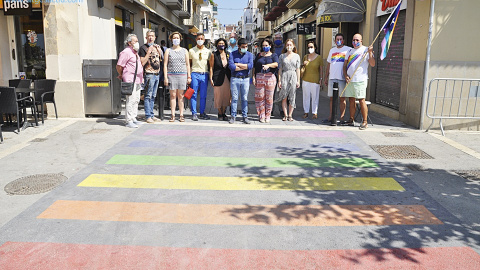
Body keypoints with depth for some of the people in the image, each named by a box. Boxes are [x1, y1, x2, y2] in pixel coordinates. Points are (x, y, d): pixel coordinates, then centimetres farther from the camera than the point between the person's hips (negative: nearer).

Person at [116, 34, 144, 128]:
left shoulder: (135, 52, 20)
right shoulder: (126, 52, -10)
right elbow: (119, 66, -11)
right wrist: (122, 76, 2)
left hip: (137, 80, 10)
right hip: (130, 80, -10)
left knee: (136, 99, 12)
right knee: (131, 100, -11)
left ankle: (133, 118, 20)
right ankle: (128, 121, -8)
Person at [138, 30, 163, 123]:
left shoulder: (157, 47, 16)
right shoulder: (143, 48, -3)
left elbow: (161, 60, 20)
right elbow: (142, 63, -10)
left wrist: (159, 52, 3)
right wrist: (149, 52, -16)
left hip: (157, 74, 7)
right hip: (149, 74, -7)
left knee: (153, 96, 11)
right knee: (148, 96, -5)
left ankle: (152, 115, 16)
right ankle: (148, 116, -3)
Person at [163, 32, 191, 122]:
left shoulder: (184, 51, 13)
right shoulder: (168, 51, 9)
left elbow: (187, 64, 13)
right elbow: (165, 65, 5)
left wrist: (189, 76, 6)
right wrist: (165, 77, -3)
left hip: (182, 75, 1)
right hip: (171, 75, 0)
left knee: (180, 95, 1)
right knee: (173, 95, -1)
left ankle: (181, 115, 4)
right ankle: (173, 115, 3)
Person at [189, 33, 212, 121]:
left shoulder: (208, 51, 10)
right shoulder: (191, 51, 6)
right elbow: (189, 64, 8)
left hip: (204, 74, 2)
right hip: (195, 74, -2)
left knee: (203, 95, 5)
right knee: (194, 94, -2)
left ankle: (202, 113, 14)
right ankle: (194, 113, 3)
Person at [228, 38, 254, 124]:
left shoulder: (249, 54, 8)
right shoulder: (232, 54, 3)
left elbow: (250, 65, -9)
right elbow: (231, 66, -12)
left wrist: (238, 64, -8)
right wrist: (245, 67, -7)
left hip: (245, 79, 1)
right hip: (235, 79, -1)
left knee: (245, 98, 4)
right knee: (234, 98, -1)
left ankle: (245, 116, 10)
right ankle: (233, 116, 5)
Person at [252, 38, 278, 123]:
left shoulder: (274, 55, 9)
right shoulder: (259, 55, 16)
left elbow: (276, 64, -12)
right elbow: (254, 67, 14)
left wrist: (268, 65, -30)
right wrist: (253, 77, 1)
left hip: (270, 78, -2)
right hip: (259, 77, 2)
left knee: (269, 98, 0)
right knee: (260, 97, -2)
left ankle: (267, 116, 10)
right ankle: (261, 116, 6)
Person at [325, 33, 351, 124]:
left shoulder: (348, 50, 2)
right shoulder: (332, 50, 18)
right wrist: (326, 77, 17)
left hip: (342, 78, -4)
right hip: (332, 78, 4)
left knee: (342, 98, -2)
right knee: (332, 98, 7)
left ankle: (341, 118, 3)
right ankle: (330, 117, 13)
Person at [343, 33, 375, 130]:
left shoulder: (365, 50, 2)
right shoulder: (350, 51, 17)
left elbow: (372, 64, -5)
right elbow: (345, 65, 17)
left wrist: (370, 53, -17)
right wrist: (346, 75, 1)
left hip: (360, 80, -5)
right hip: (349, 80, 5)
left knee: (361, 100, -7)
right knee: (351, 100, 8)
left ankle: (365, 122, -3)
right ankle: (351, 120, 16)